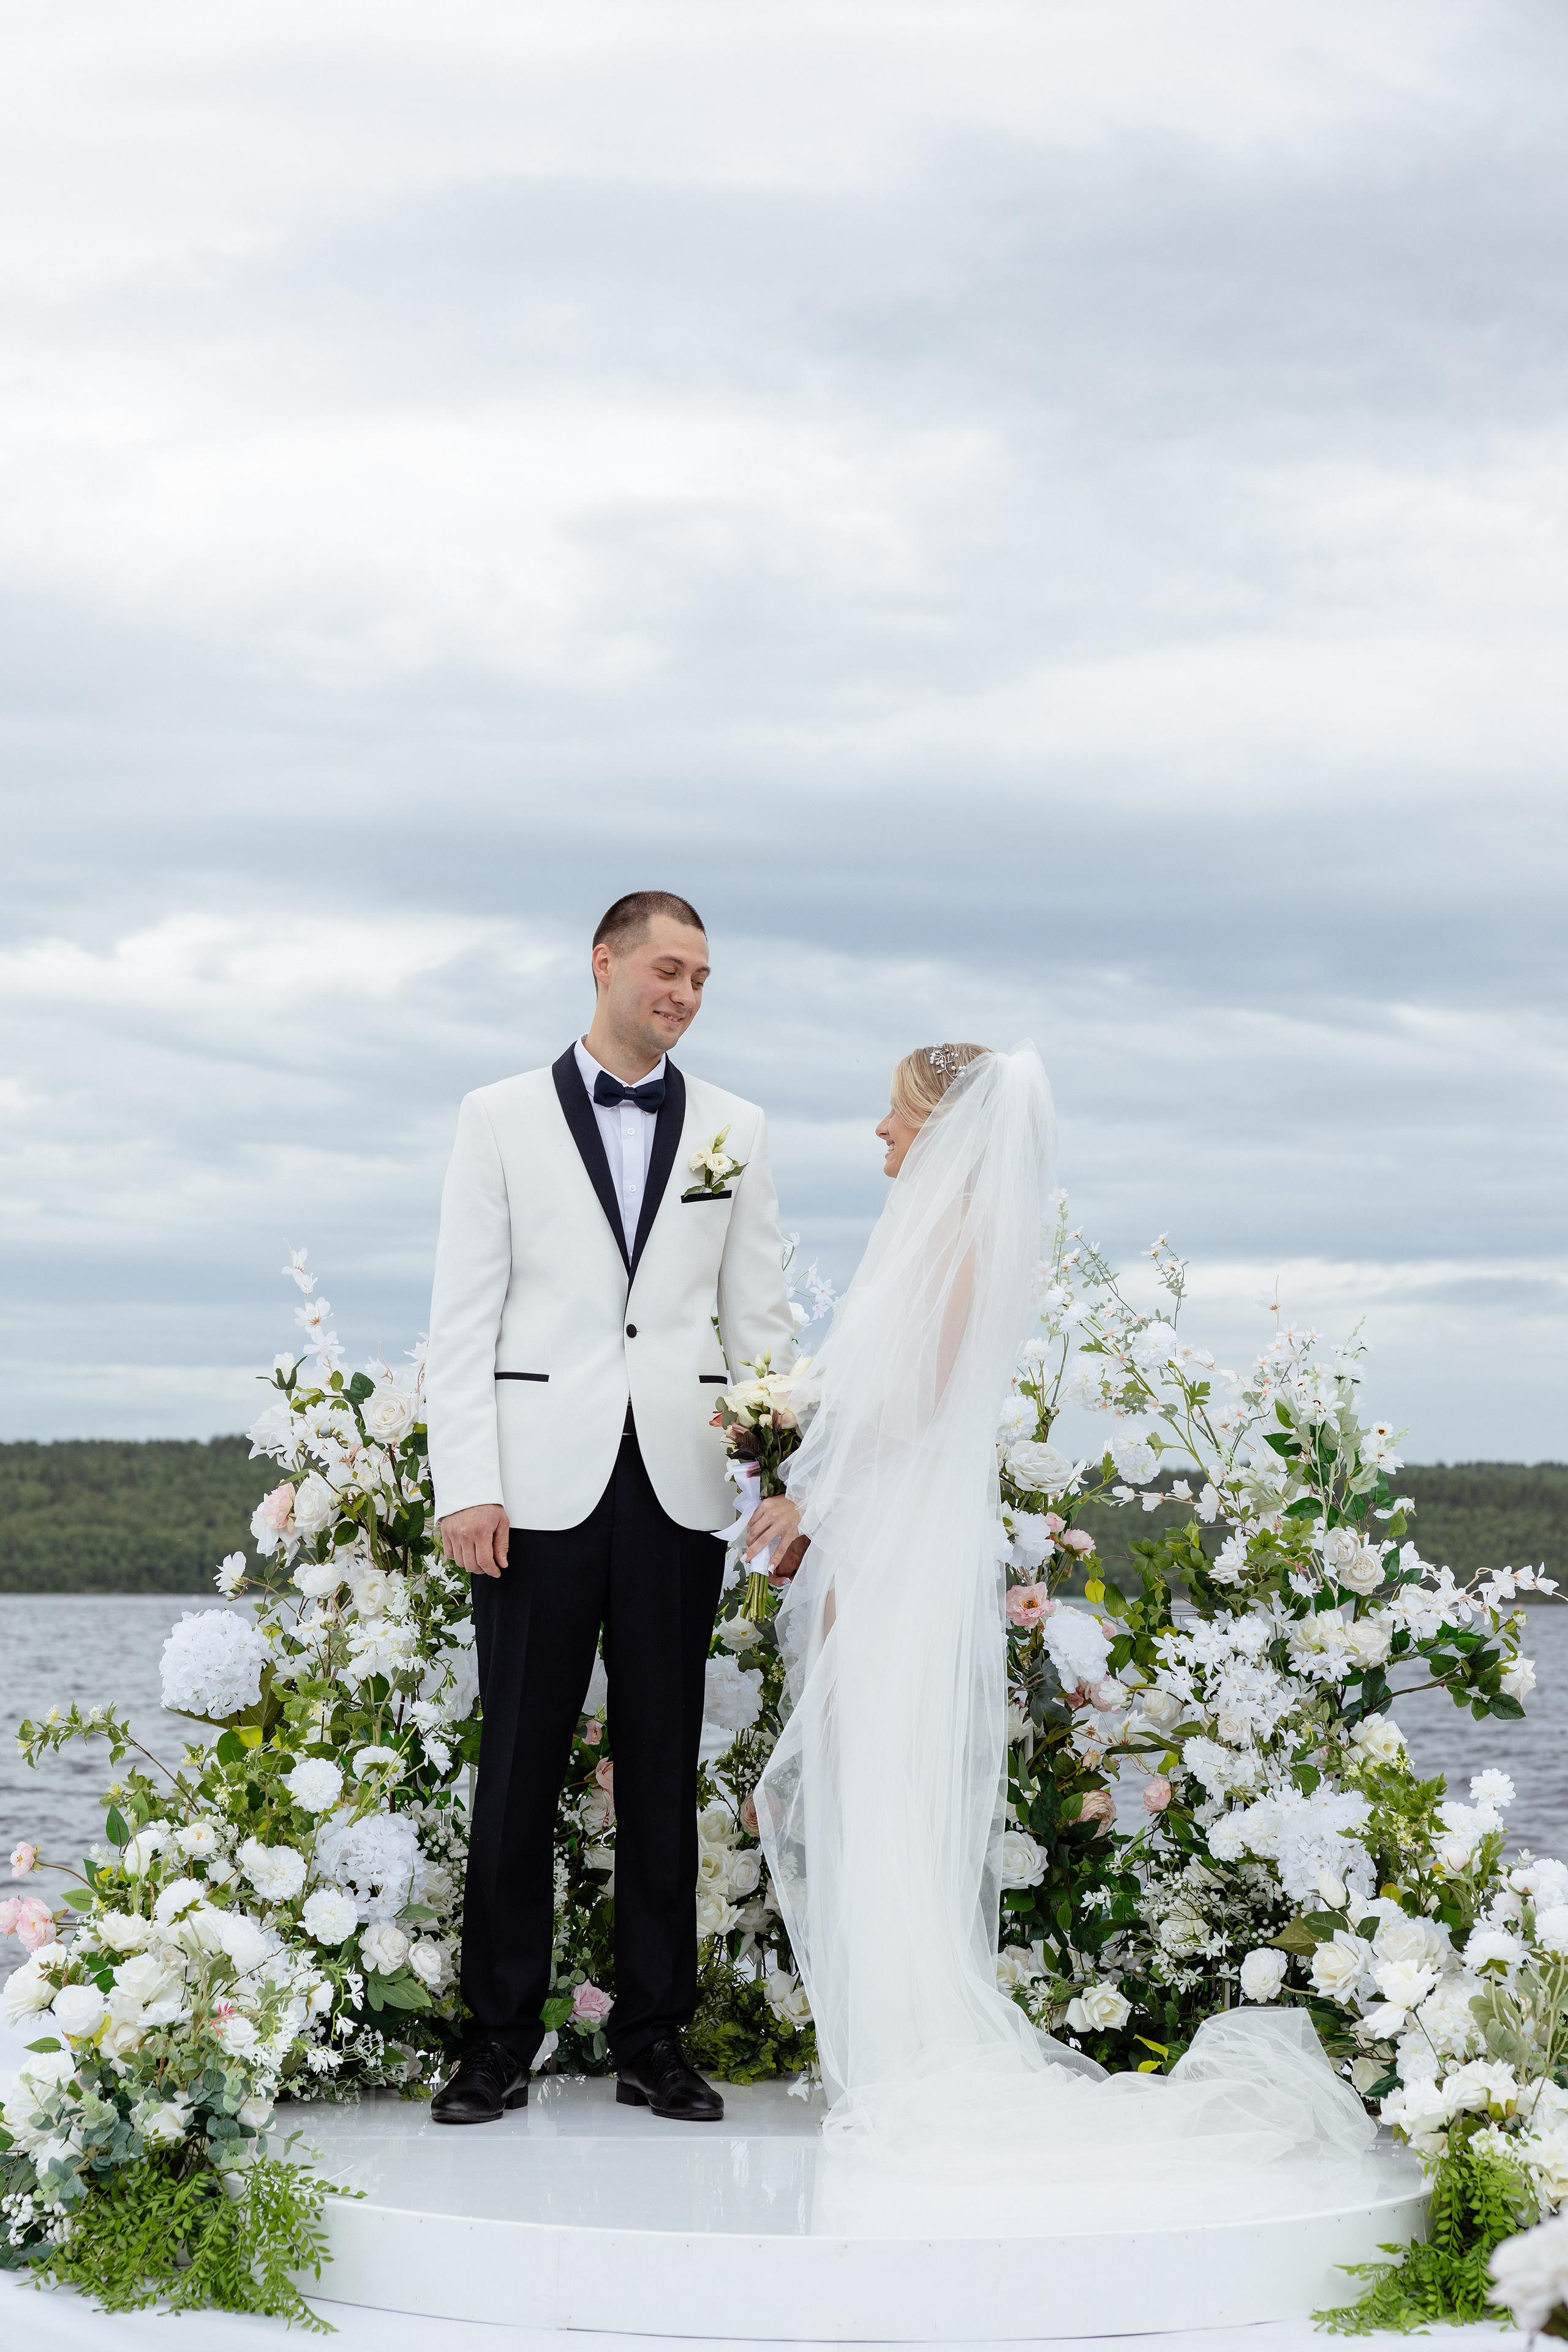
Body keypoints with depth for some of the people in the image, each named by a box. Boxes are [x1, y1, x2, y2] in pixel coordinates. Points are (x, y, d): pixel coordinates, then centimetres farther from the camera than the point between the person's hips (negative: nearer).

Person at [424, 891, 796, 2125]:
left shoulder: (735, 1130, 12)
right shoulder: (503, 1118, 7)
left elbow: (760, 1317, 11)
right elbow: (464, 1316, 2)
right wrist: (468, 1485, -6)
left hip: (678, 1491, 2)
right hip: (543, 1486, -2)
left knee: (664, 1768, 6)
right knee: (521, 1764, 1)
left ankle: (656, 2039, 14)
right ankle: (501, 2040, 10)